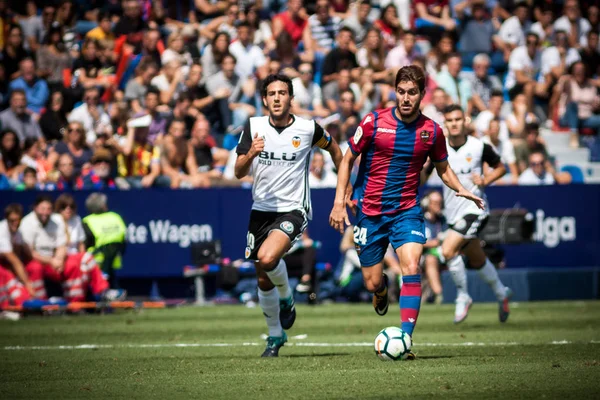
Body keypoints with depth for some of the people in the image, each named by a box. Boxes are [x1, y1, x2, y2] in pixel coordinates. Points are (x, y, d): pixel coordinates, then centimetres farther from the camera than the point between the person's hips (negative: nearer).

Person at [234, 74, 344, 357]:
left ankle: (287, 299, 1)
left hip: (293, 209, -4)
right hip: (261, 210, 4)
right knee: (264, 281, 10)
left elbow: (333, 148, 13)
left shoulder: (308, 129, -8)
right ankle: (275, 336, 30)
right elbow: (238, 172, -7)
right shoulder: (253, 127, -4)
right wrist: (250, 154, -28)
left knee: (267, 257, -29)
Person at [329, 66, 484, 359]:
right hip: (369, 211, 0)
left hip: (407, 211, 0)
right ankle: (382, 288, 42)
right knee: (372, 283, 3)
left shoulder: (432, 131, -2)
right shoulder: (374, 122, -7)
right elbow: (348, 160, 3)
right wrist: (339, 201, -5)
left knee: (411, 268, -22)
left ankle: (405, 338, -22)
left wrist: (461, 190, -5)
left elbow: (443, 168, 14)